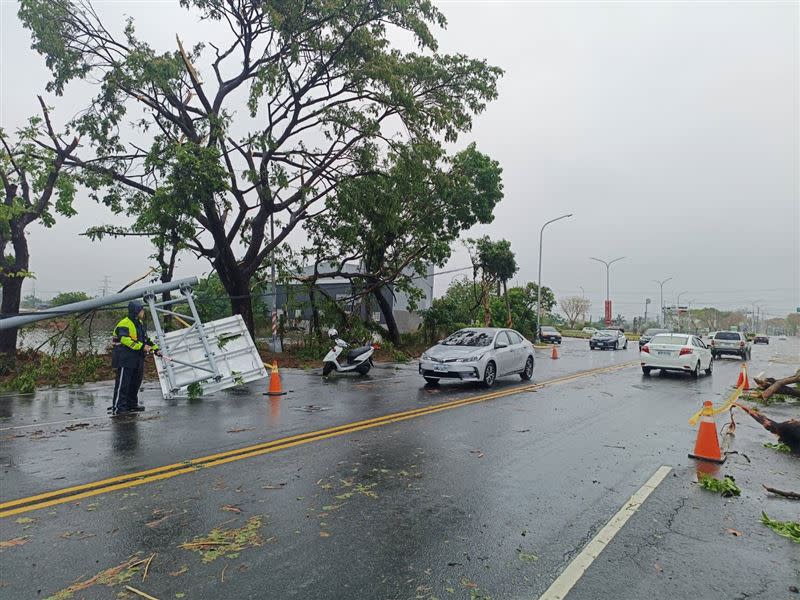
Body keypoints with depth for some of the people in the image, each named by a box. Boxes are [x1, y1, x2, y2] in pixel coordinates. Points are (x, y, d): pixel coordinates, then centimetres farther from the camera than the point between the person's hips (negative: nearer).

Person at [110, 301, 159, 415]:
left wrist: (155, 348, 11)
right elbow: (125, 339, -27)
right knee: (122, 383, -6)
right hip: (125, 358, -9)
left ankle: (132, 404, 27)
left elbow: (145, 339, 22)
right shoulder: (124, 324, -14)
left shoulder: (140, 323, 16)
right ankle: (117, 407, -1)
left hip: (137, 359, 10)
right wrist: (141, 346, -28)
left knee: (136, 382, 15)